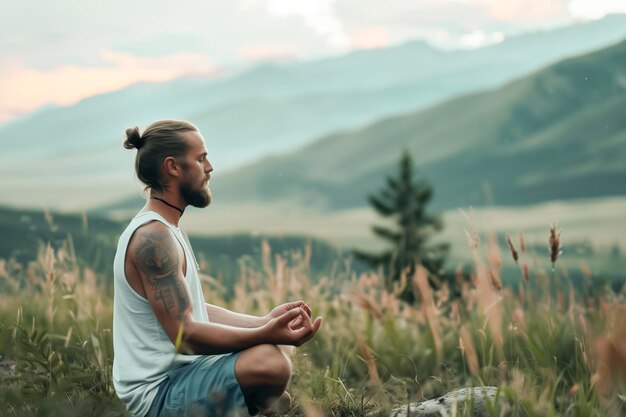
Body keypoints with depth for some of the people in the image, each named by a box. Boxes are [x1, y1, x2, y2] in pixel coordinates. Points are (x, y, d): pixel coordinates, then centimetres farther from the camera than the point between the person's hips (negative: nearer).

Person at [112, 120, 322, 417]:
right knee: (271, 363, -31)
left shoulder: (161, 230, 13)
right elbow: (184, 335, -26)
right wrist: (265, 334, -31)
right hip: (160, 391, -10)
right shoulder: (153, 237, -20)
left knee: (281, 347, 22)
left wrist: (265, 323, 5)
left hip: (178, 371, 10)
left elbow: (196, 312, 15)